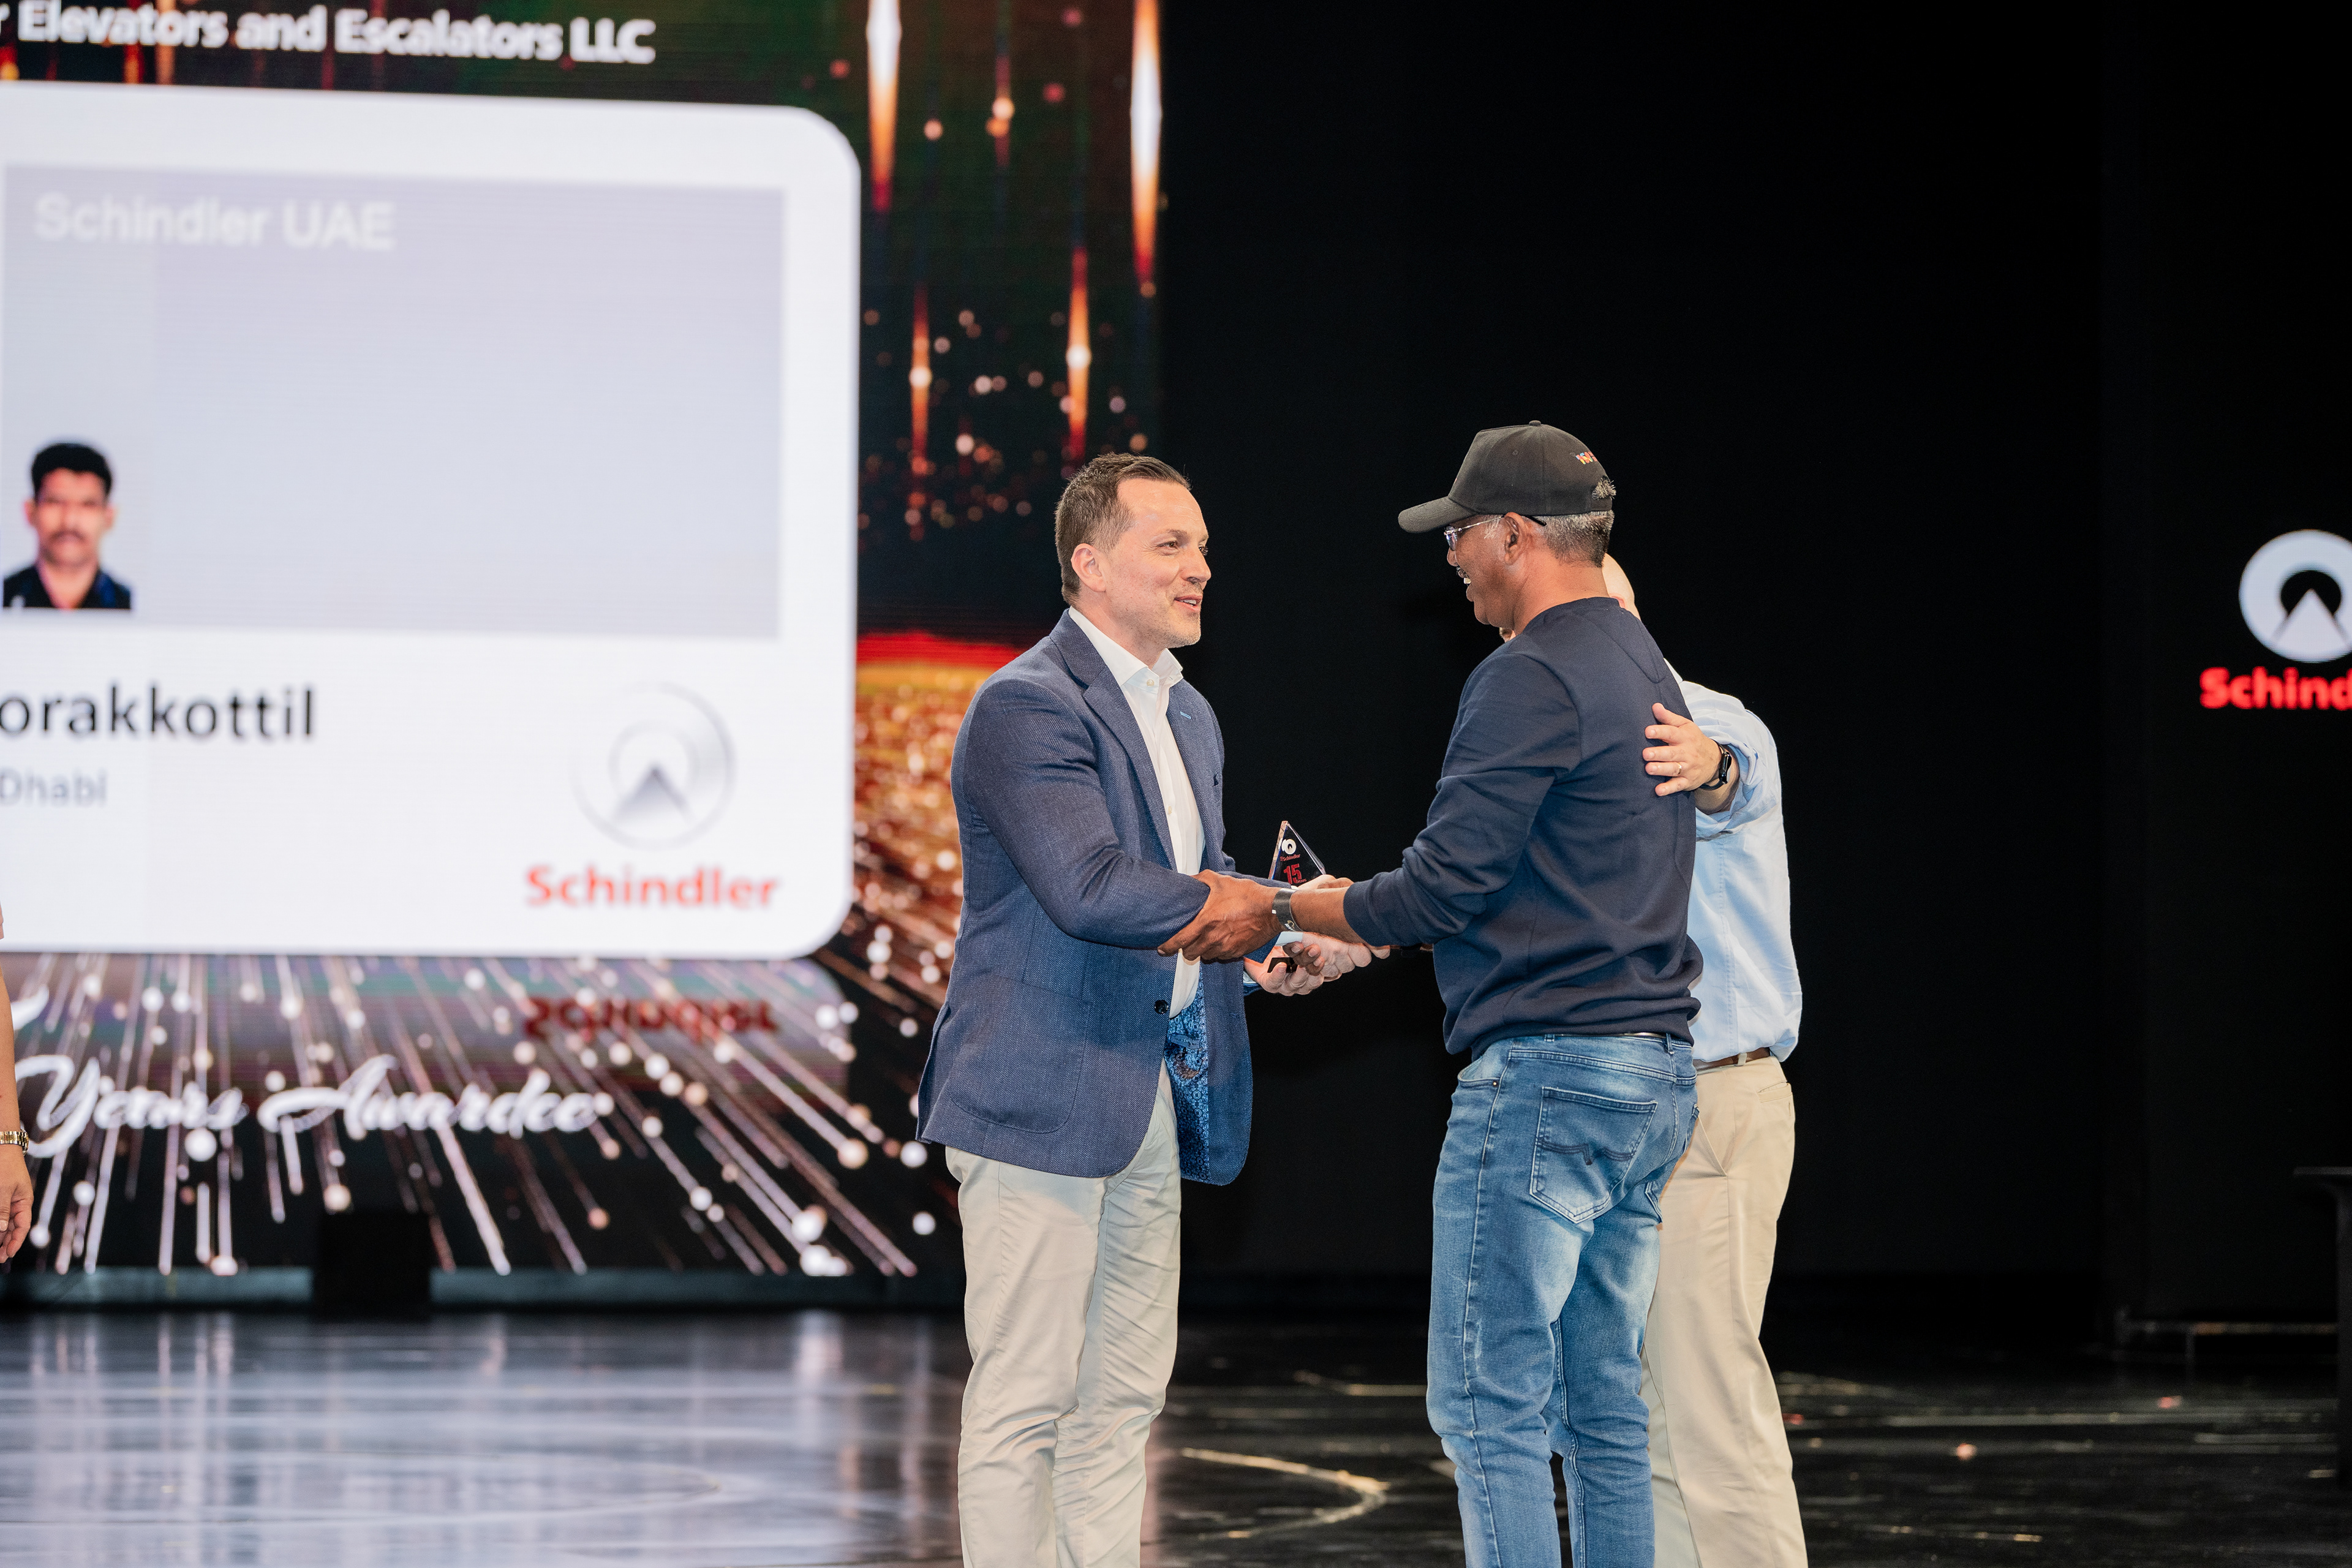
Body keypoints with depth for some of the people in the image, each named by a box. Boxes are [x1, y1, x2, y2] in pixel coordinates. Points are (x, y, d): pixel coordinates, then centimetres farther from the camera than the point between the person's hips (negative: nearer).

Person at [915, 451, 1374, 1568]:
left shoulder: (1188, 716, 17)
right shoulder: (1027, 706, -13)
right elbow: (1092, 889, -25)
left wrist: (1259, 959, 5)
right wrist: (1278, 916, -21)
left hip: (1151, 1095, 9)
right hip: (1043, 1091, -9)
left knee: (1125, 1395, 11)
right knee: (1025, 1399, -6)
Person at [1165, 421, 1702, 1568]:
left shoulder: (1530, 679, -13)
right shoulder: (1645, 670, 18)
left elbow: (1447, 887, -16)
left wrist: (1276, 911, -2)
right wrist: (1350, 935, 27)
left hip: (1546, 1072, -10)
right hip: (1655, 1074, 10)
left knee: (1488, 1402, -7)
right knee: (1600, 1401, 11)